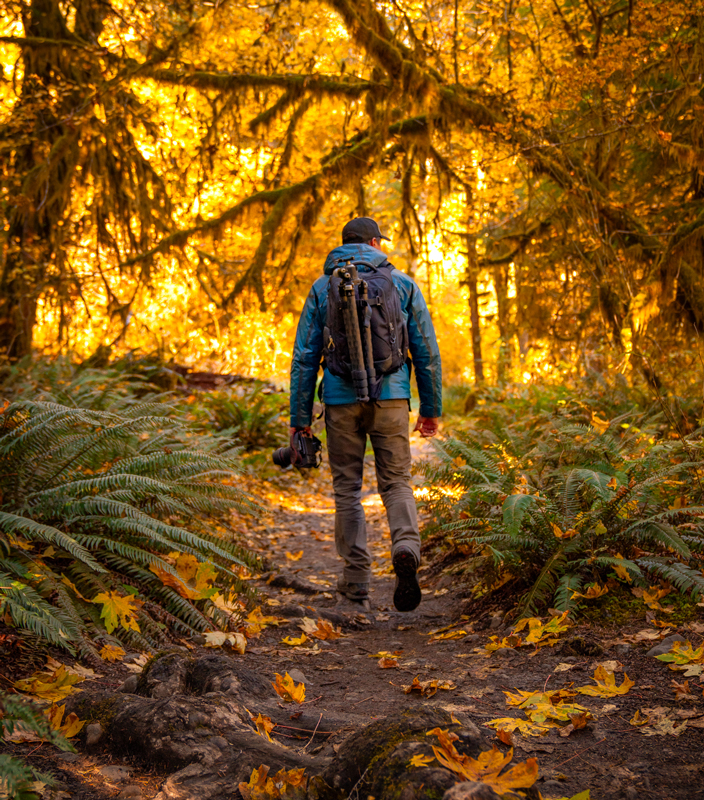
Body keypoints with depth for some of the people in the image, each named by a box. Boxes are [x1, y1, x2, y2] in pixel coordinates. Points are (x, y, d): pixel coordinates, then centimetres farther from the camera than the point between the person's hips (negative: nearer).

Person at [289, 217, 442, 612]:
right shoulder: (402, 283, 7)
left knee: (347, 489, 10)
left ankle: (357, 581, 11)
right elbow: (427, 350, 4)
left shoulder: (322, 287, 7)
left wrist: (300, 417, 6)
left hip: (342, 400, 0)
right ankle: (407, 549, -20)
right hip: (390, 398, 0)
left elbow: (305, 356, 3)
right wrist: (432, 408, 11)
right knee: (396, 483, 8)